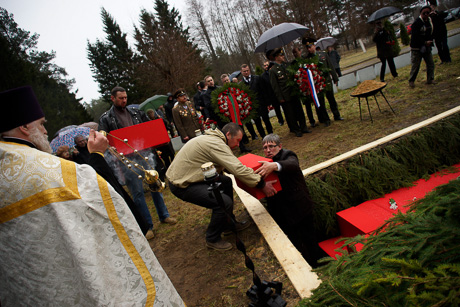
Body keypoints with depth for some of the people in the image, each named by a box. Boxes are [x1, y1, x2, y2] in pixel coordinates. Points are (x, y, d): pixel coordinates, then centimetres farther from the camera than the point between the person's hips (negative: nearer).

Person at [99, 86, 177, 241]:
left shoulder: (136, 113, 12)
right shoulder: (106, 118, 2)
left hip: (145, 154, 4)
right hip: (128, 159, -3)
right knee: (137, 192, 2)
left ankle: (164, 216, 27)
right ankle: (148, 226, 14)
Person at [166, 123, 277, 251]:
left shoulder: (212, 139, 12)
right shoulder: (216, 144, -21)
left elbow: (229, 165, 20)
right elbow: (237, 169, -27)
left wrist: (250, 172, 13)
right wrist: (262, 184, -19)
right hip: (182, 185, -11)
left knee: (226, 182, 14)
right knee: (225, 202, -19)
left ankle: (229, 224, 25)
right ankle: (212, 239, 5)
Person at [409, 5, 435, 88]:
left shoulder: (429, 21, 10)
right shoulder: (416, 23, -13)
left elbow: (431, 33, 19)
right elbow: (415, 37, -19)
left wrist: (430, 42, 1)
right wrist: (425, 42, -18)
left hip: (427, 47, 7)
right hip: (416, 48, -7)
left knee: (431, 64, 4)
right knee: (415, 66, -3)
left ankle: (430, 79, 13)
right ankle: (411, 81, 11)